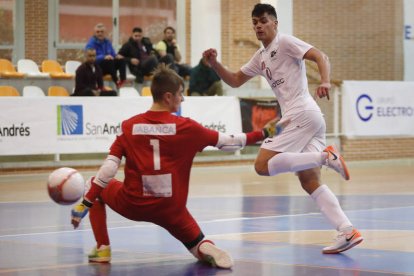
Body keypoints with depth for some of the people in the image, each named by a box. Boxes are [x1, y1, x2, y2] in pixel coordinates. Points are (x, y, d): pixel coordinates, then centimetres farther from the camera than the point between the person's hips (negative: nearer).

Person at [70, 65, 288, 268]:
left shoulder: (129, 126, -2)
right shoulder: (186, 127, -3)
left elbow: (109, 168, -6)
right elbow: (227, 142, 4)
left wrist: (86, 202, -2)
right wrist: (264, 134, 15)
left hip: (133, 205, 0)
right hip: (171, 209, 0)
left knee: (94, 185, 26)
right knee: (199, 247, 21)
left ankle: (102, 249, 12)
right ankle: (207, 249, -18)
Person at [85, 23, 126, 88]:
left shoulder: (107, 42, 10)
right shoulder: (91, 43, -11)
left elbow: (113, 54, 13)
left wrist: (116, 56, -12)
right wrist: (104, 57, -37)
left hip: (108, 67, 7)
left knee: (121, 60, -16)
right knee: (109, 61, -33)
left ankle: (123, 79, -32)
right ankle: (116, 81, -40)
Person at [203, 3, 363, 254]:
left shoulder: (285, 42, -1)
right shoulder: (261, 57, 24)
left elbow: (321, 56, -11)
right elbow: (235, 81, 28)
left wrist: (325, 82, -30)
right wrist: (215, 63, 11)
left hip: (302, 114, -9)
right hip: (311, 120, 9)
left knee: (263, 165, -15)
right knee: (310, 183, 4)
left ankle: (326, 156, -20)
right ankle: (348, 231, -5)